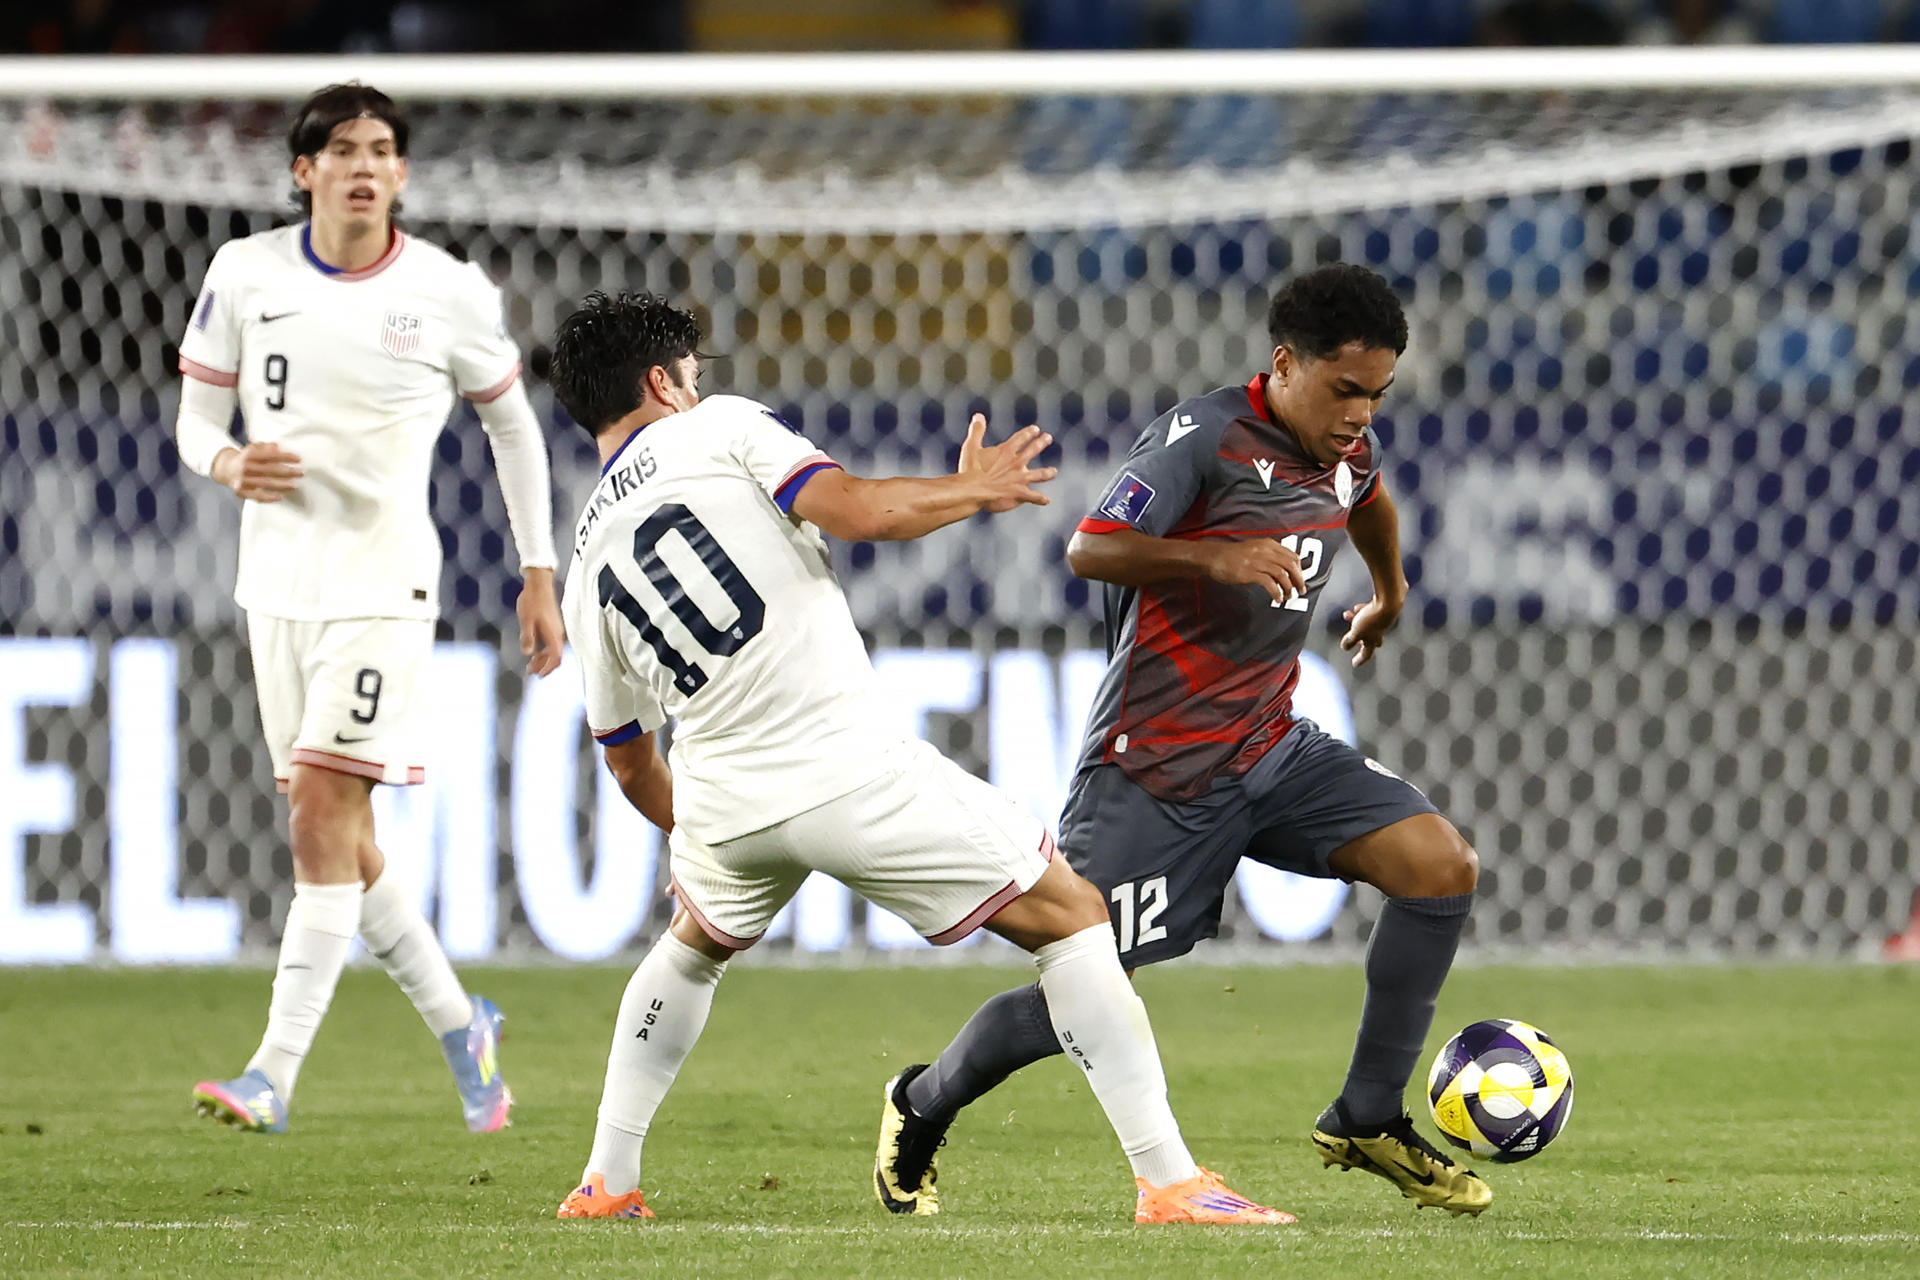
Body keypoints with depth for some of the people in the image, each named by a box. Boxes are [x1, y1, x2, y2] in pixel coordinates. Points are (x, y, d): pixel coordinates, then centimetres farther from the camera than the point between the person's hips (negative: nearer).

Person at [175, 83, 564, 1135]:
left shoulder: (449, 294, -4)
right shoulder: (246, 273, 1)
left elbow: (512, 423, 10)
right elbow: (195, 419, 8)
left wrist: (539, 574, 10)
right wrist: (228, 464, -16)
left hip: (383, 586, -4)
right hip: (278, 584, 4)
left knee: (321, 820, -15)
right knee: (340, 844, 9)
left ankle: (274, 1076, -16)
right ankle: (461, 1028, 28)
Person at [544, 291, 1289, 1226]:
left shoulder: (586, 568, 17)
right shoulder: (716, 428, 2)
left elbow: (630, 765, 25)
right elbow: (857, 511, -14)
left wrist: (696, 839, 43)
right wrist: (973, 491, 4)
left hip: (720, 800, 6)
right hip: (850, 771, -6)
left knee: (693, 944, 38)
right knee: (1070, 914, 5)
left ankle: (605, 1182, 31)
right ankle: (1167, 1182, -4)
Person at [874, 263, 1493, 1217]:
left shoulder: (1348, 450, 6)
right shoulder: (1204, 438, -17)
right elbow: (1090, 549, -28)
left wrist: (1389, 595, 50)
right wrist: (1215, 556, -41)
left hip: (1272, 752, 7)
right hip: (1153, 771, -7)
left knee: (1441, 865, -13)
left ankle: (1367, 1120, -2)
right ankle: (921, 1109, 27)